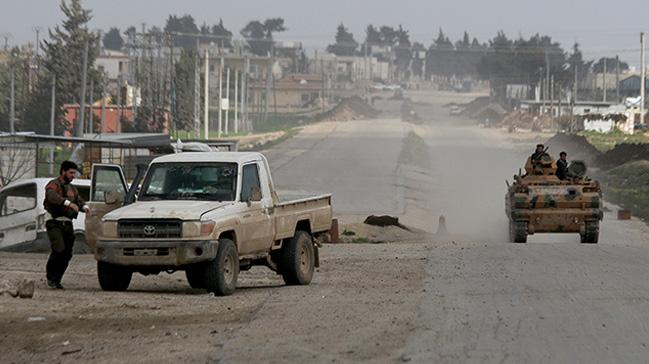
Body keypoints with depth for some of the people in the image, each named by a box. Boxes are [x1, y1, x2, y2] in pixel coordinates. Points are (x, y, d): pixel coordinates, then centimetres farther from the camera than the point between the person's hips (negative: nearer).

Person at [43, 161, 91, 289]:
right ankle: (51, 276, -7)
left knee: (67, 254, 2)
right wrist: (68, 203, -41)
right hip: (55, 224, -7)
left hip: (67, 224, 7)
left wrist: (84, 207, -15)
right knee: (59, 249, -22)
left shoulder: (72, 189, 20)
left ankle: (57, 280, 11)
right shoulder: (53, 185, -5)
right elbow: (52, 197, -26)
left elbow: (79, 200, 10)